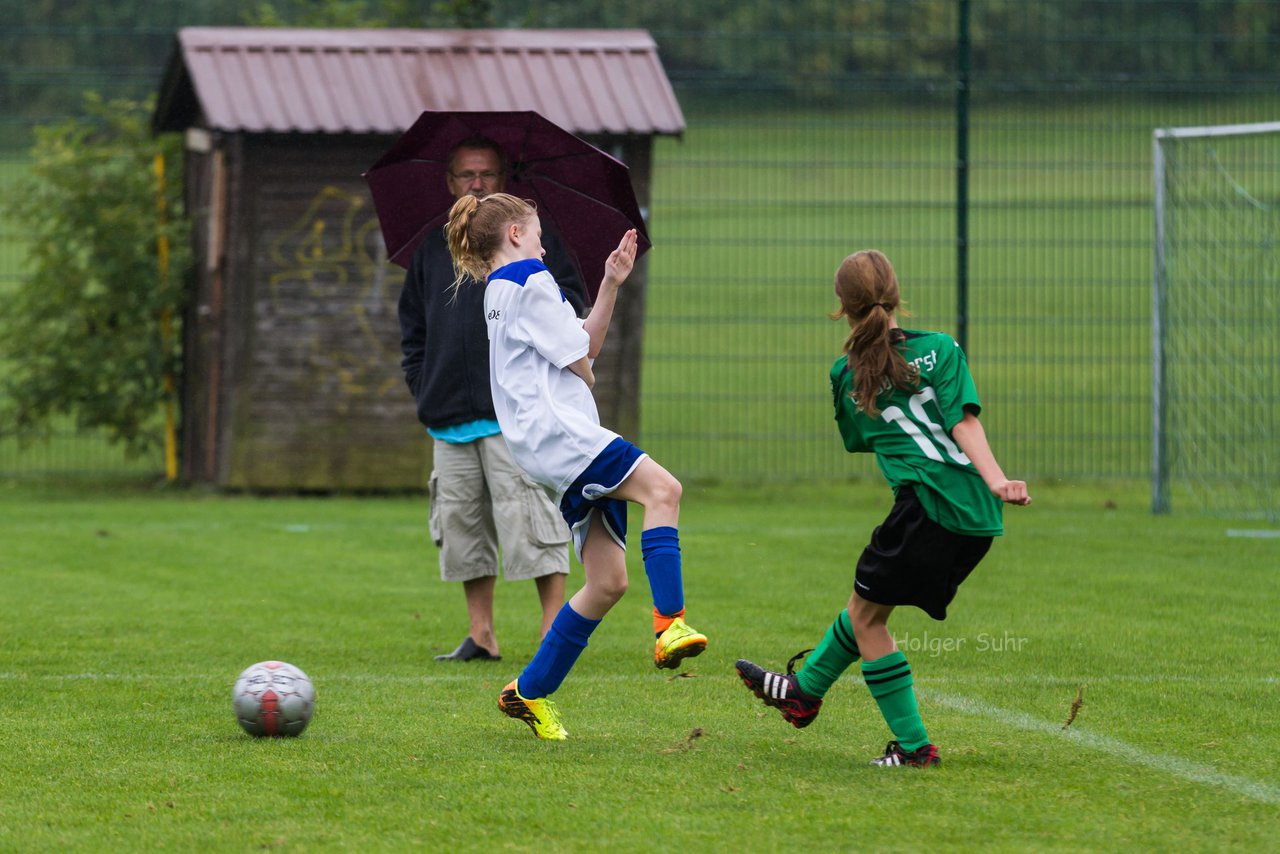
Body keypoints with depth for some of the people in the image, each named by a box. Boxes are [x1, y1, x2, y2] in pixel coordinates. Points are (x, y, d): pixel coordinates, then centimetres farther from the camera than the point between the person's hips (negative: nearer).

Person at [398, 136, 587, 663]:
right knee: (460, 520, 5)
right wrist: (422, 386, 10)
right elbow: (412, 324, 22)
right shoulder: (431, 249, 17)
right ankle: (481, 635, 12)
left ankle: (556, 632, -7)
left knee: (530, 518, -11)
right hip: (449, 416, 5)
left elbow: (569, 295, 3)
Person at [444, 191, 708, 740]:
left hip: (562, 447, 10)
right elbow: (579, 363, -5)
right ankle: (669, 624, -42)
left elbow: (587, 344, 28)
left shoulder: (498, 290, 26)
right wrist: (583, 380, 17)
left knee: (608, 580, 4)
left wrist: (611, 283, 21)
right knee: (661, 488, -27)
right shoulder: (531, 278, -3)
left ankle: (529, 693, 10)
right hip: (556, 430, -10)